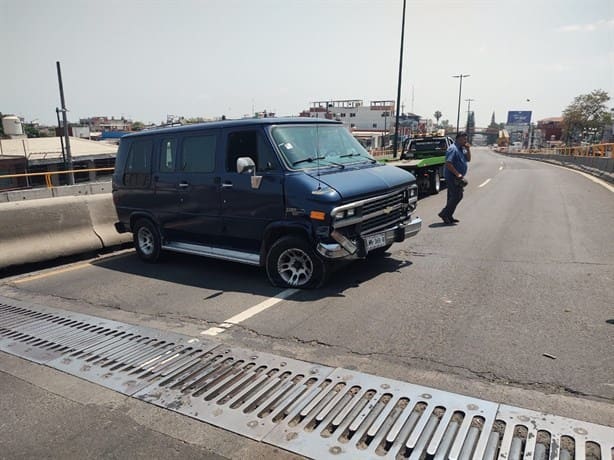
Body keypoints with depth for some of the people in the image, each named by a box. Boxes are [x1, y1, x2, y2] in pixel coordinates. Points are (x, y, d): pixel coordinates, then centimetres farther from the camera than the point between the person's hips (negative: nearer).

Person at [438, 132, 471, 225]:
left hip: (456, 177, 10)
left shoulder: (462, 149, 16)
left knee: (453, 196, 12)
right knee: (457, 196, -12)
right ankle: (444, 214, -8)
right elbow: (448, 163, -23)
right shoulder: (453, 149, -15)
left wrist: (468, 149, 4)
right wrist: (457, 174, -23)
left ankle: (449, 217, 18)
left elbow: (468, 159, 18)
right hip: (452, 177, -10)